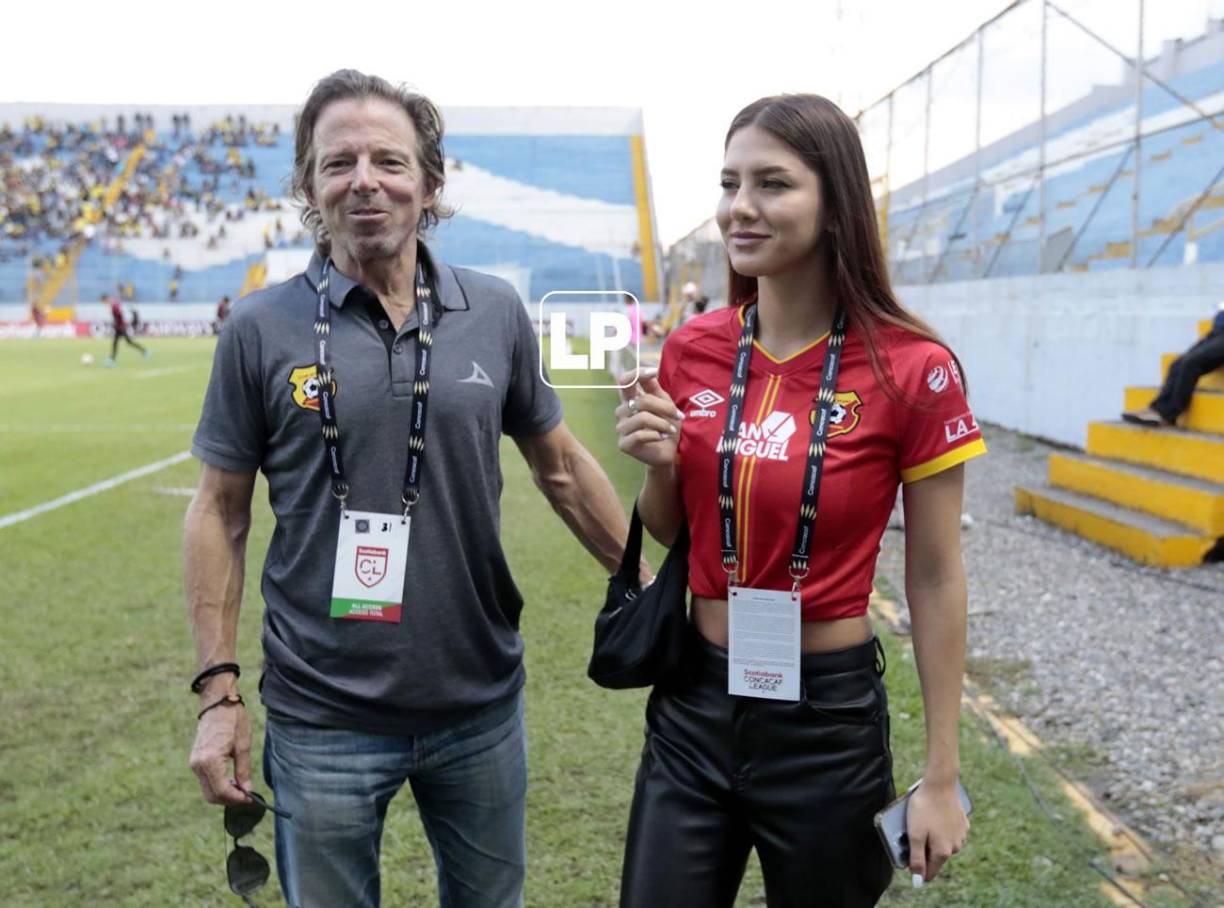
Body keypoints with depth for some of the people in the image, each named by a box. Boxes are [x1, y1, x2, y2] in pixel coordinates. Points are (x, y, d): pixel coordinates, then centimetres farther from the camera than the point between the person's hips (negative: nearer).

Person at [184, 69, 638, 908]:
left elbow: (559, 463, 8)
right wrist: (219, 688, -5)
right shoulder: (263, 329, -6)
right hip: (323, 716, -2)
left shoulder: (495, 312, -1)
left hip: (481, 705, 2)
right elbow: (221, 510, -1)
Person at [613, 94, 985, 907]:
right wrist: (660, 468, -12)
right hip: (692, 705, 3)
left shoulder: (913, 369, -14)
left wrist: (941, 775, -3)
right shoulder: (693, 350, -3)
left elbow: (935, 580, -7)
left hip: (828, 718, -3)